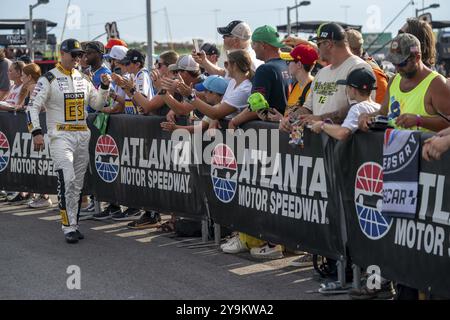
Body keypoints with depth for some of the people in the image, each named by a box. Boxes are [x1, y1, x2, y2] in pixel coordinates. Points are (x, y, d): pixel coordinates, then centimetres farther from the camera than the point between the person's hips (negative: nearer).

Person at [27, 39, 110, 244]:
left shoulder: (83, 79, 13)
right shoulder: (49, 79, -4)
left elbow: (97, 104, 15)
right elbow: (33, 107, -8)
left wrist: (104, 87, -2)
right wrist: (36, 132, -18)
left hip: (82, 136, 6)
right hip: (60, 136, -6)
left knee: (78, 183, 8)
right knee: (67, 180, -16)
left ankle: (73, 225, 17)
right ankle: (69, 227, -12)